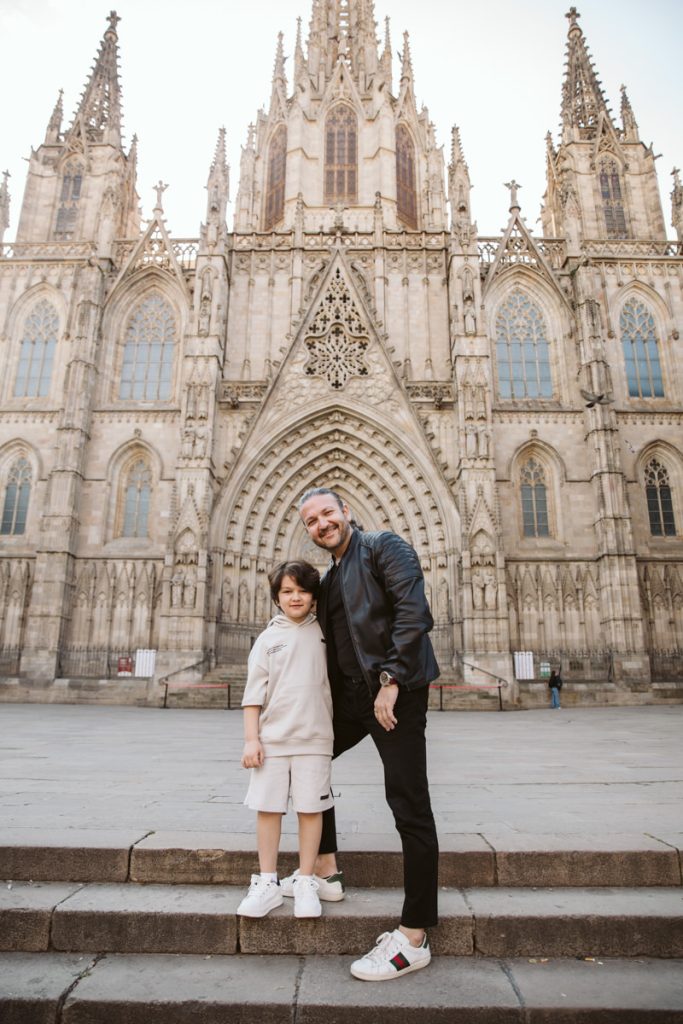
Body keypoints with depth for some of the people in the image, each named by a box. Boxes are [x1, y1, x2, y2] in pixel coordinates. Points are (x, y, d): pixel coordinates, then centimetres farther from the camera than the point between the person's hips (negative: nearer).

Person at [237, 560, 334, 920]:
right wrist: (251, 739, -3)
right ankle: (267, 883, 21)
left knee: (310, 808, 4)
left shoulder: (323, 633, 4)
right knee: (268, 808, 6)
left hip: (313, 738, 0)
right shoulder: (268, 639, 3)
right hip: (272, 738, 0)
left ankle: (305, 883, 19)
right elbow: (254, 693, 2)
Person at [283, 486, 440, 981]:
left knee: (410, 808, -3)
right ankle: (327, 874, 34)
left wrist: (390, 681, -21)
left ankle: (414, 938, 8)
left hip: (395, 693, -9)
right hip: (351, 695, 9)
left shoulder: (384, 546, -7)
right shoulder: (329, 578, 18)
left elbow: (413, 611, -18)